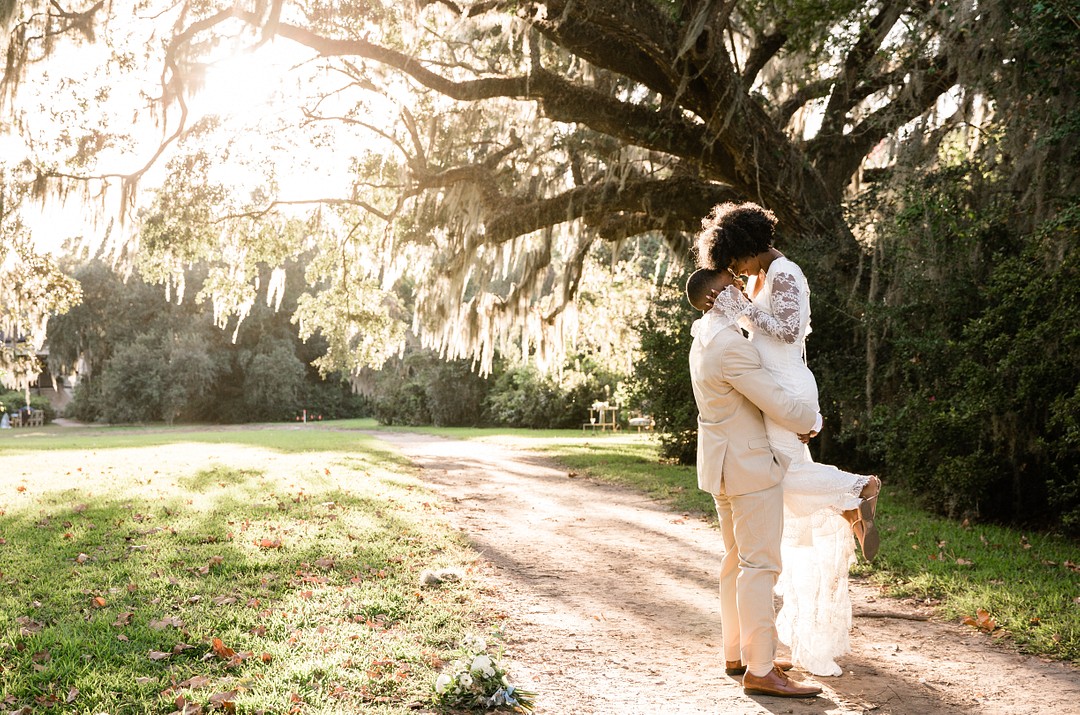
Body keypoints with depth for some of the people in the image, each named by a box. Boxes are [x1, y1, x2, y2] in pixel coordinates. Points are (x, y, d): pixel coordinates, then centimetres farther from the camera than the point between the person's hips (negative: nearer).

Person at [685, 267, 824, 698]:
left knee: (737, 561, 16)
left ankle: (737, 655, 23)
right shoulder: (730, 346, -22)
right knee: (760, 565, -7)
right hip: (749, 467, -11)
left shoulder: (705, 336, 10)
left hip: (724, 464, 11)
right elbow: (778, 405, -22)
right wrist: (813, 421, -3)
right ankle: (760, 671, -4)